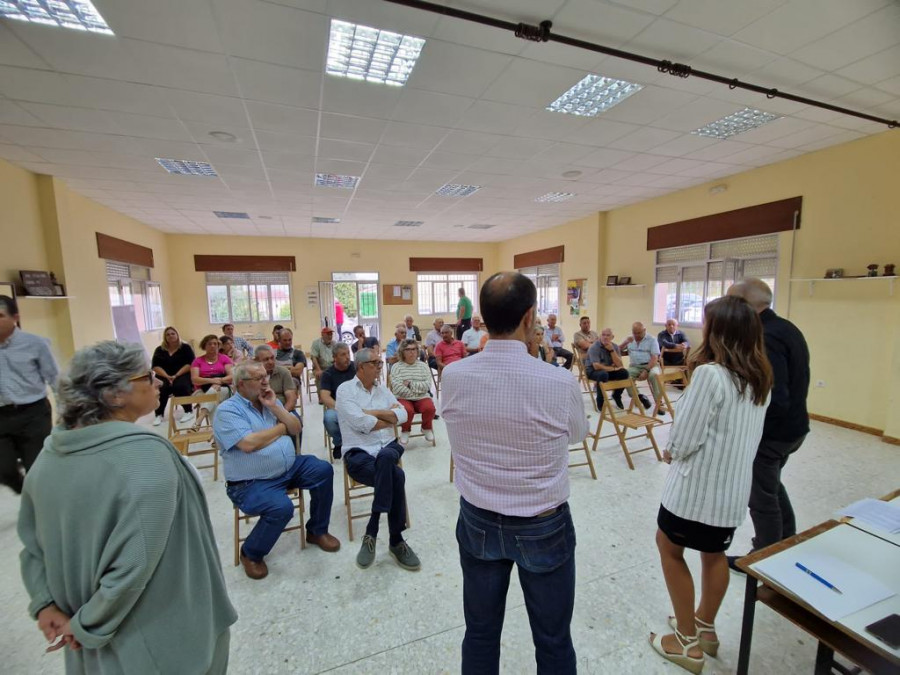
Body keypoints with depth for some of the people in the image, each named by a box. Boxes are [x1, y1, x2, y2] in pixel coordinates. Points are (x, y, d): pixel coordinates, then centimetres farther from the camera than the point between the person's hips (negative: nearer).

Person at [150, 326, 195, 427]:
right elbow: (155, 366, 1)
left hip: (182, 375, -2)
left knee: (180, 387, -32)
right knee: (159, 389, -28)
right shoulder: (159, 350, 10)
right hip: (164, 376, 3)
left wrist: (176, 375, -17)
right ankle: (158, 414, -13)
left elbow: (190, 364, -7)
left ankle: (188, 411, -12)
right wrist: (167, 376, -15)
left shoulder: (185, 347, 2)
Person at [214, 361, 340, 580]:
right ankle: (251, 553, 3)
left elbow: (296, 429, 5)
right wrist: (281, 427, -10)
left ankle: (317, 530, 10)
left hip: (290, 468, 7)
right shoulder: (227, 410, -12)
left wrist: (275, 407, -9)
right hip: (251, 483, -7)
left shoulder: (270, 401, 9)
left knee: (323, 470, -11)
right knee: (282, 507, -31)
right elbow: (248, 444, -26)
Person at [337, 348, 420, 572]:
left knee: (385, 458, -32)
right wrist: (389, 415, -2)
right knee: (396, 476, -30)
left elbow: (403, 415, 2)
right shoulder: (345, 390, -2)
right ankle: (395, 540, -10)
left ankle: (372, 533, -14)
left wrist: (373, 412, -8)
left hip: (388, 447, 4)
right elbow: (361, 424, -15)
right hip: (359, 453, -4)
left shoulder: (382, 389, 15)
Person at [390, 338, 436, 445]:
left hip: (422, 398, 2)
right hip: (403, 398, -2)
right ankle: (405, 430, 0)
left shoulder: (423, 366, 7)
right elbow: (397, 388, -12)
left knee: (430, 408, -28)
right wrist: (415, 393, -12)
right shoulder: (396, 366, -1)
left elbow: (427, 385, -5)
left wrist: (410, 383, -13)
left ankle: (426, 428, 6)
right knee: (408, 410, -34)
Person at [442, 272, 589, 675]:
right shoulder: (560, 383, -24)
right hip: (543, 528, -2)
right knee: (553, 640, 22)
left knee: (480, 633, 23)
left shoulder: (452, 377, -16)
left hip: (477, 522, 3)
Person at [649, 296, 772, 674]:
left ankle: (688, 643, 28)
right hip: (735, 487, 8)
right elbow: (741, 433, 11)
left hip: (698, 486, -7)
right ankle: (705, 628, 44)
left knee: (669, 549, 15)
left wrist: (669, 452, -1)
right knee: (714, 554, 25)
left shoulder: (710, 374, -24)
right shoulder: (760, 378, 3)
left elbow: (684, 441, -22)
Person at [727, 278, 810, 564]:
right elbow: (794, 381, 14)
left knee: (762, 498, 9)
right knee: (772, 485, 28)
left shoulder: (765, 339, -28)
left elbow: (775, 401, -31)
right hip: (793, 426, 10)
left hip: (770, 433, -10)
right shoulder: (788, 328, 4)